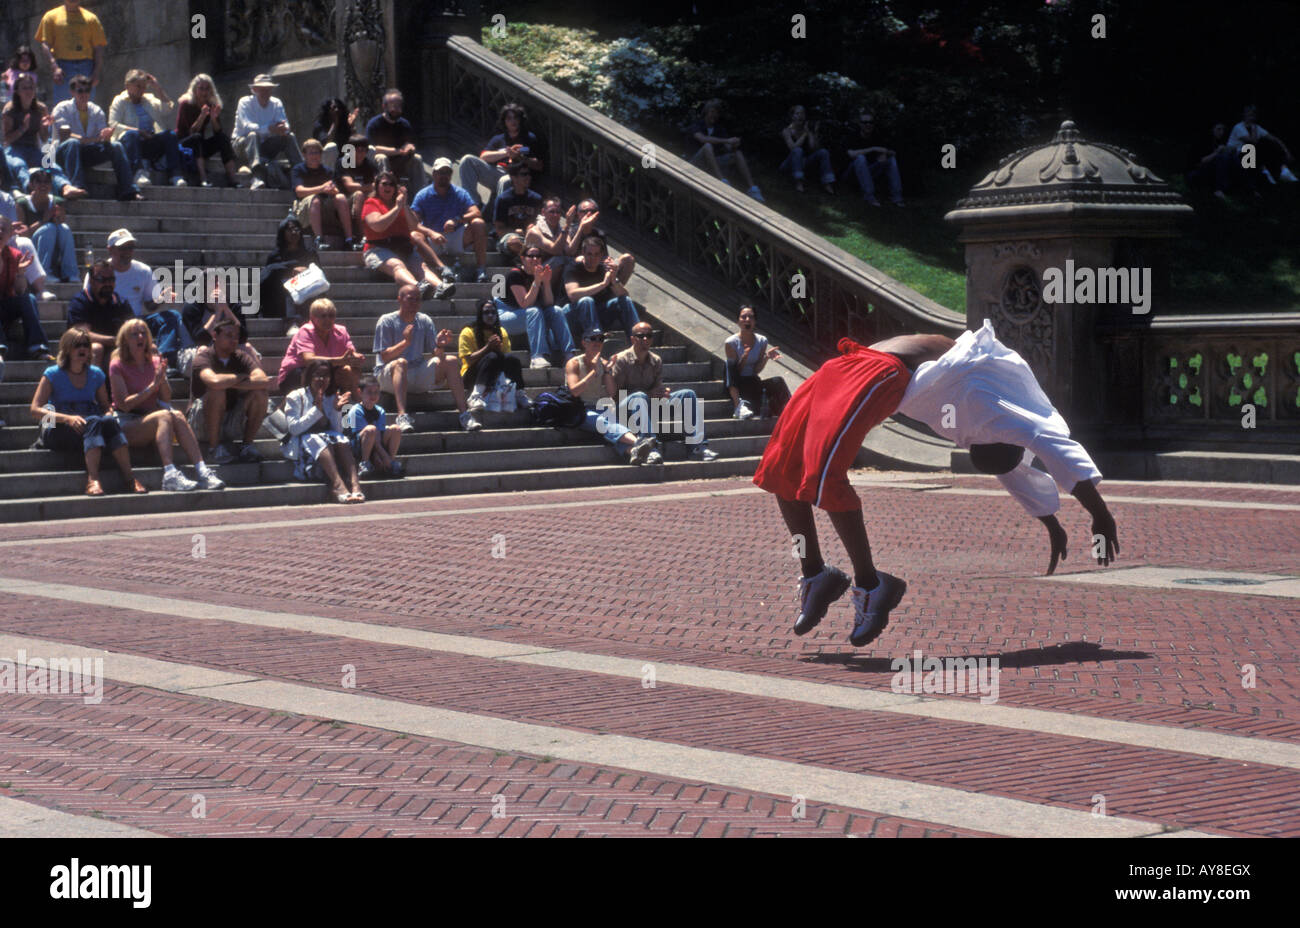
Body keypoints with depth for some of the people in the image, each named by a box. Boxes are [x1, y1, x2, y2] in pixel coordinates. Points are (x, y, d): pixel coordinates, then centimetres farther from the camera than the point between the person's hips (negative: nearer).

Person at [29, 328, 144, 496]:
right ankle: (92, 479, -52)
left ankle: (129, 478, -42)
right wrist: (68, 418, -20)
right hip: (58, 431, -4)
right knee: (93, 422, -35)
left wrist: (108, 416, -8)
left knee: (110, 421, -31)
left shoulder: (96, 374, 16)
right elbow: (36, 410, -5)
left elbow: (105, 407, 19)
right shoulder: (53, 374, 3)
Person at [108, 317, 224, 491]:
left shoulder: (154, 362, 15)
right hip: (127, 426, -4)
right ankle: (170, 474, -50)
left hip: (151, 421, 4)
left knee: (177, 415, -28)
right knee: (164, 415, -32)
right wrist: (152, 386, -16)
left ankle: (202, 471, -43)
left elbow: (167, 398, 8)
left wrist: (162, 377, -10)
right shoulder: (117, 366, -1)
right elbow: (124, 404, -10)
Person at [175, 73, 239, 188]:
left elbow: (219, 132, -6)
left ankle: (232, 178, -32)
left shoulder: (212, 105, 3)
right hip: (183, 145, -5)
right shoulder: (185, 104, -11)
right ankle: (203, 178, -48)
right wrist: (202, 117, -33)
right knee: (196, 137, -35)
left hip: (200, 147, 5)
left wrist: (214, 118, -24)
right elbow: (192, 132, -20)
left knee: (224, 137, -19)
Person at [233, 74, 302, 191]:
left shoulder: (276, 103, 5)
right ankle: (258, 176, -58)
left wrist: (283, 128, -34)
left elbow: (285, 126, -8)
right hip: (243, 144, -4)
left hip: (266, 147, 4)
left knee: (290, 137, -15)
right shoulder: (245, 102, -9)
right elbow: (247, 126, -26)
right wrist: (269, 129, -39)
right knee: (253, 135, -36)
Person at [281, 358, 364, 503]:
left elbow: (338, 431, 8)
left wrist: (336, 411, -8)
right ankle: (338, 485, -56)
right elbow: (294, 428, -9)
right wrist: (316, 409, -12)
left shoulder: (331, 399, 17)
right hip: (301, 444, -4)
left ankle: (354, 483, -49)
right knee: (317, 440, -35)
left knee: (341, 439, -28)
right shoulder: (295, 397, 6)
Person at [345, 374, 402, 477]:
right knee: (371, 429, -34)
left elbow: (379, 437, -5)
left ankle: (392, 464, -7)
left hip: (375, 449, 6)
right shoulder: (356, 411, -11)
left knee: (396, 430, -13)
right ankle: (364, 464, -22)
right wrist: (385, 456, -25)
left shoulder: (380, 411, 7)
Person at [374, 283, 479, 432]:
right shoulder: (387, 321, -4)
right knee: (401, 362, -37)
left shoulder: (425, 321, 10)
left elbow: (436, 354, 5)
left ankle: (465, 414, -21)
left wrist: (440, 346, -19)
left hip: (418, 377, 5)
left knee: (451, 361, -13)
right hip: (388, 374, -5)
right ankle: (402, 416, -52)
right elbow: (385, 357, -14)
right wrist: (405, 342, -29)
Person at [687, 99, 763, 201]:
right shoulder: (696, 126, -4)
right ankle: (723, 182, -51)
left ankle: (752, 188, -29)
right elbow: (703, 139, -26)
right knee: (708, 146, -34)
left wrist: (734, 144, -23)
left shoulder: (719, 129, 13)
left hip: (713, 162, 5)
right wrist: (727, 141, -31)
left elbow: (728, 148, 3)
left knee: (738, 153, -14)